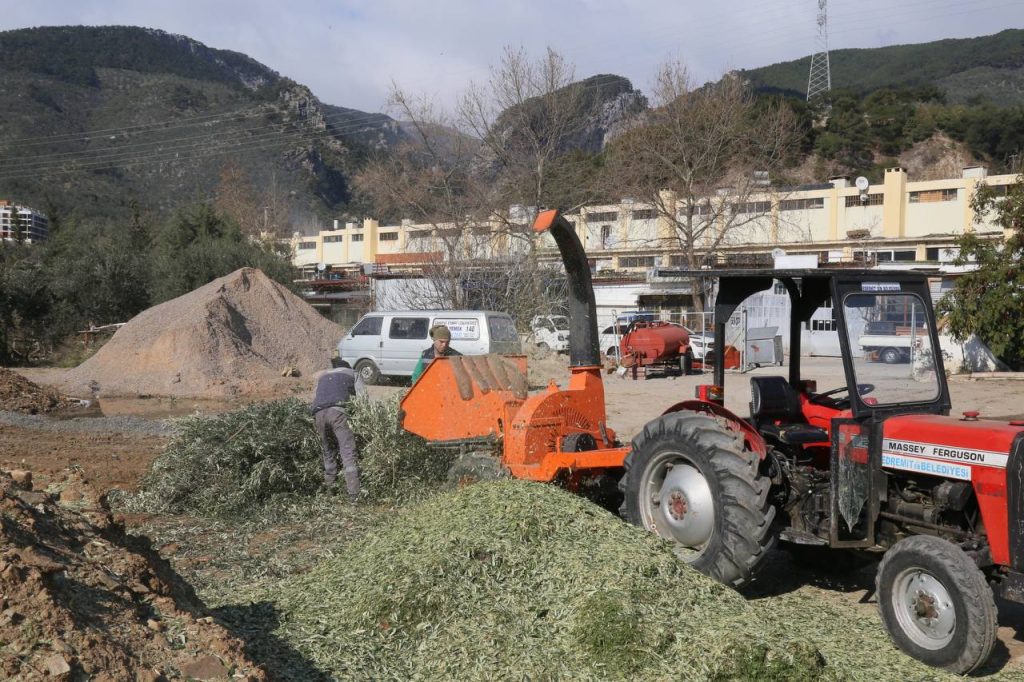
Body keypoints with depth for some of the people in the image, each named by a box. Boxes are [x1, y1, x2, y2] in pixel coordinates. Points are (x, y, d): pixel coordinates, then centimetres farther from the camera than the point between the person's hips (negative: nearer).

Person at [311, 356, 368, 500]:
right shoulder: (352, 374, 25)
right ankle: (354, 494, -18)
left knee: (328, 452, 20)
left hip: (318, 413, 4)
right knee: (348, 452, -8)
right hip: (336, 411, -4)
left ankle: (329, 487, 18)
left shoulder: (322, 376, 37)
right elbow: (363, 397, 13)